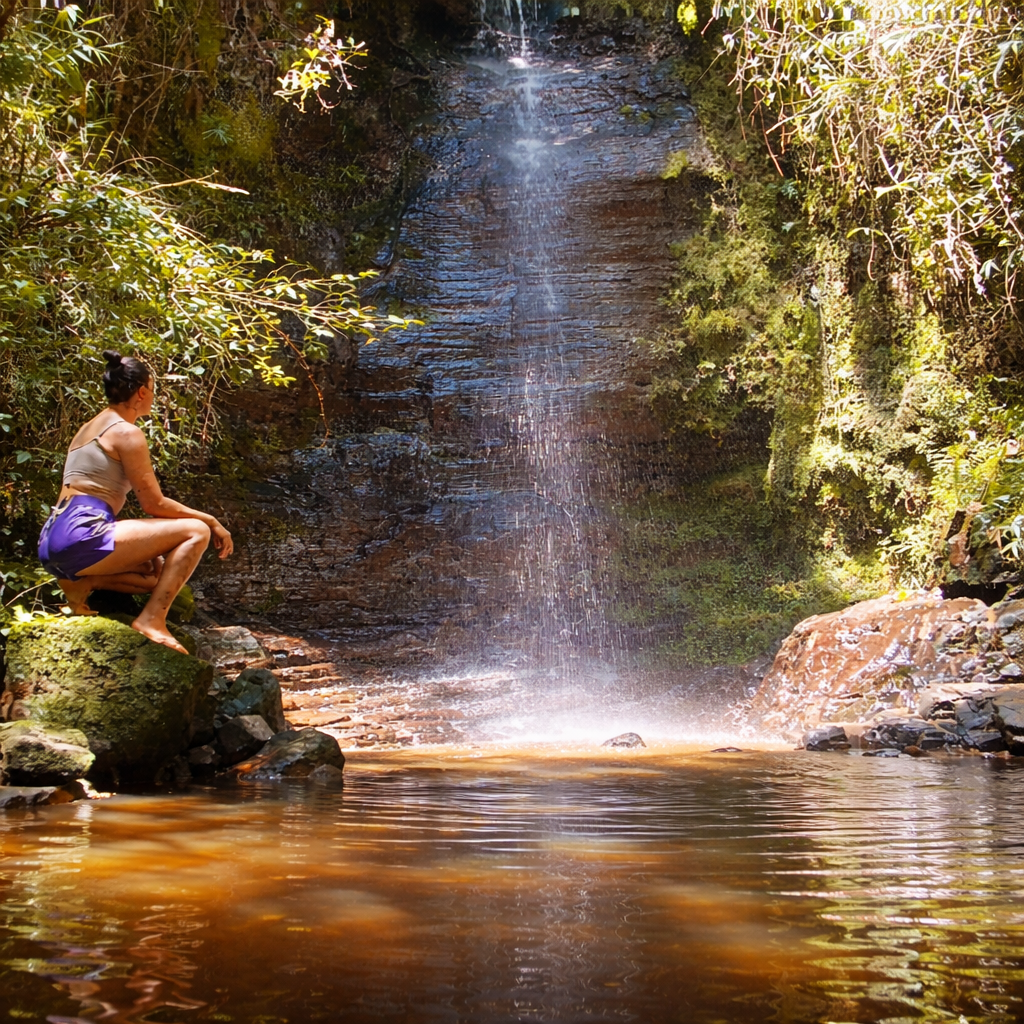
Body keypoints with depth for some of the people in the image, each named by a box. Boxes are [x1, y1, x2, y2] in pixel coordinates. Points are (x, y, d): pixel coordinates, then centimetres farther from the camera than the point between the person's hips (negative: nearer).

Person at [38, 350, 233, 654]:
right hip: (82, 536, -9)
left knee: (162, 573, 25)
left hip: (53, 544, 10)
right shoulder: (127, 433, -6)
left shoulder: (92, 427, 23)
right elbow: (155, 504, -7)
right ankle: (152, 619, -17)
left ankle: (82, 581, 5)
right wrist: (211, 521, 5)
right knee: (196, 531, -9)